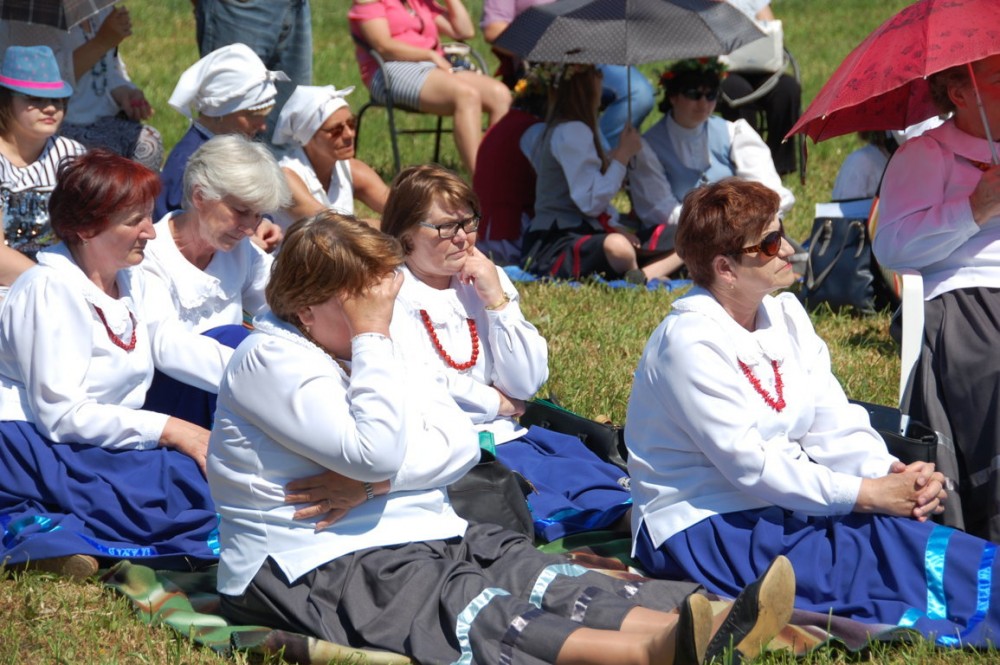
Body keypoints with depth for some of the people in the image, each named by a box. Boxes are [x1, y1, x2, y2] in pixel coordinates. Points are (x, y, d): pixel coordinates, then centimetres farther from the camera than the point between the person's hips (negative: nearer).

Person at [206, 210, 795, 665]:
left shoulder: (355, 345, 17)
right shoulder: (271, 358, -11)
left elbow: (459, 443, 6)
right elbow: (376, 451, -24)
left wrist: (376, 481, -13)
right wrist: (372, 338, -17)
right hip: (315, 567, -9)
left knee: (535, 575, -17)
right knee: (468, 614, -32)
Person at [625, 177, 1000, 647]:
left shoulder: (786, 316, 9)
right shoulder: (689, 342, -16)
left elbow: (833, 425, 5)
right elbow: (747, 463, -21)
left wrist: (892, 472, -16)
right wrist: (865, 494, -22)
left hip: (782, 502, 8)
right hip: (700, 529, -8)